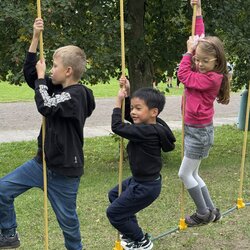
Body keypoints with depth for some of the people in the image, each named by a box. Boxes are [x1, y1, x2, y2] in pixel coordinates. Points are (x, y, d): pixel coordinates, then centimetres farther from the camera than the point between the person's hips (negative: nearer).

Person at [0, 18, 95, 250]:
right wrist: (35, 38, 2)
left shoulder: (77, 94, -20)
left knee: (67, 219, 9)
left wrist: (41, 76, -16)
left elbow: (45, 106, -30)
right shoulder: (58, 87, 6)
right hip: (42, 162, 8)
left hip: (64, 171, -8)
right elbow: (29, 74, 10)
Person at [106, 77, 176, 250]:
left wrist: (118, 102, -19)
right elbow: (129, 116, 11)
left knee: (114, 213, 3)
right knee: (114, 195, 27)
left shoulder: (147, 132, -31)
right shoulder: (151, 125, -3)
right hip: (140, 179, 10)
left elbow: (117, 127, -29)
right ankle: (132, 232, 34)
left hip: (146, 186, -10)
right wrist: (127, 93, -2)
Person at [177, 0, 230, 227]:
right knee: (193, 174, 15)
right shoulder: (204, 70, 3)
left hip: (200, 131, -9)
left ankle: (203, 213, 12)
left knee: (185, 174, -1)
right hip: (193, 128, 9)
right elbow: (199, 41, 10)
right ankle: (211, 210, 24)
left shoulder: (212, 78, -20)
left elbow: (183, 75, -19)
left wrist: (188, 51, -12)